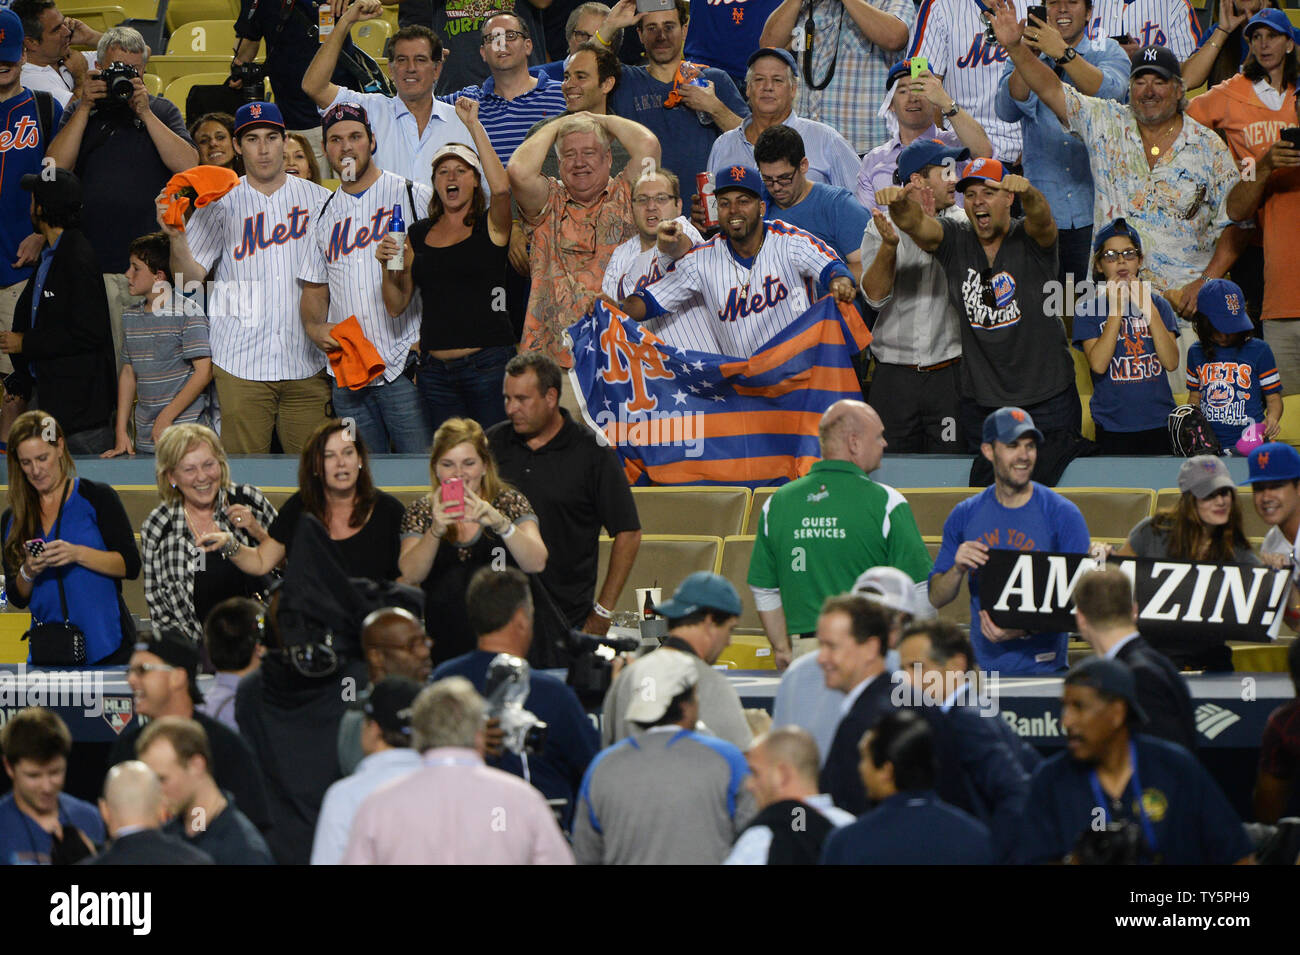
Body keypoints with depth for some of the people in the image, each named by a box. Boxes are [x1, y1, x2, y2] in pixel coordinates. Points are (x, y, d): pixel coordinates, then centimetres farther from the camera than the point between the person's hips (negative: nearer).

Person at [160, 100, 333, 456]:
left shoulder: (318, 200, 9)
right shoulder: (221, 204, 5)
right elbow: (191, 276, 0)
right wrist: (175, 237, -19)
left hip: (307, 363, 1)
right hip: (242, 364, -1)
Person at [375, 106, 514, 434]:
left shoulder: (490, 227, 2)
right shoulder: (418, 234, 14)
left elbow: (501, 188, -21)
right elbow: (397, 305, 15)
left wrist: (474, 125, -17)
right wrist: (387, 265, -5)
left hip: (487, 362, -4)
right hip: (435, 368, 4)